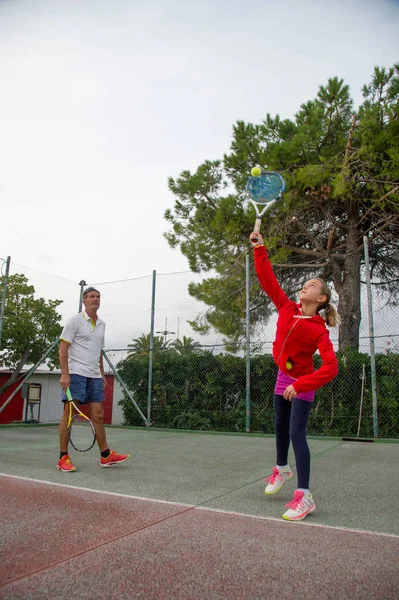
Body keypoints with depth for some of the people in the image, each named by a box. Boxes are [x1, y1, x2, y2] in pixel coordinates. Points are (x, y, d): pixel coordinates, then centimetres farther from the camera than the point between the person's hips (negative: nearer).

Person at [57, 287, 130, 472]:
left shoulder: (101, 324, 16)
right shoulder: (75, 320, -3)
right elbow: (63, 348, -8)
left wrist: (102, 375, 18)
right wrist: (64, 373, -17)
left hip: (94, 376, 6)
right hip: (75, 373, -6)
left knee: (98, 415, 8)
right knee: (69, 414, -4)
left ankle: (106, 456, 14)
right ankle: (63, 458, 6)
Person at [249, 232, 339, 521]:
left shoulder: (319, 330, -21)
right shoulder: (287, 309, -6)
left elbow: (331, 367, -29)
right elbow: (268, 279, -7)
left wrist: (299, 386, -35)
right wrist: (259, 249, -13)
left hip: (302, 384, -6)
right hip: (283, 377, 6)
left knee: (296, 433, -10)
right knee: (280, 427, 20)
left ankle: (304, 496, -1)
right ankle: (282, 469, 45)